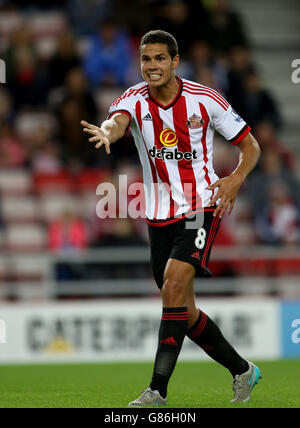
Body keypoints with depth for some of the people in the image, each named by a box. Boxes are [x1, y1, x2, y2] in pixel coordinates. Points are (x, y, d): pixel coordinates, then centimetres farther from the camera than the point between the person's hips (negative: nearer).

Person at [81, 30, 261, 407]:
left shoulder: (205, 99, -6)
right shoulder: (134, 100, -3)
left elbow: (250, 146, 4)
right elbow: (117, 120, -28)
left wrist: (235, 180, -15)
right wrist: (107, 132, -53)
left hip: (201, 207, -4)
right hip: (159, 216, 4)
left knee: (174, 286, -23)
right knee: (184, 311, 9)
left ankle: (158, 390, -23)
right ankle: (242, 371, 30)